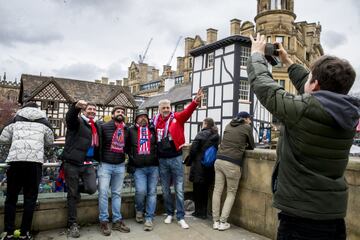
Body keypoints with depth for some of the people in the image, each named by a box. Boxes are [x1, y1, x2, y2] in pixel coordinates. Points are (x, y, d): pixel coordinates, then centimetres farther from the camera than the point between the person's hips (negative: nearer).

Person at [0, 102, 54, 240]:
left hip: (15, 159, 1)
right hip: (35, 160, -1)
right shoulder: (43, 122, 17)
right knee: (30, 197, 6)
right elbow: (50, 141, 23)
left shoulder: (16, 120, 19)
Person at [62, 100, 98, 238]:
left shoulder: (95, 126, 17)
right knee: (72, 195, 3)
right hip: (72, 163, -5)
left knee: (92, 189, -12)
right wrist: (76, 106, -47)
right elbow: (70, 116, -26)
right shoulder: (77, 121, -2)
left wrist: (94, 159, 11)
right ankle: (72, 225, 17)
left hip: (88, 164, 5)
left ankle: (74, 187, 22)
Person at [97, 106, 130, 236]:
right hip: (105, 165, -3)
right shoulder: (104, 127, -4)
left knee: (117, 193, 10)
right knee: (103, 193, -3)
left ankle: (117, 221, 18)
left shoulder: (127, 130, 8)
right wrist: (99, 159, -4)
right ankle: (104, 221, 10)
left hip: (120, 166, 4)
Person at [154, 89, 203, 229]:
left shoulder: (177, 118, -3)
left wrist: (196, 101, -40)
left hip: (176, 158, -2)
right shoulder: (155, 121, 3)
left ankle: (180, 217, 15)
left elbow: (187, 112, -22)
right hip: (161, 160, 2)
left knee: (179, 189, 4)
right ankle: (169, 213, 31)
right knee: (165, 189, 14)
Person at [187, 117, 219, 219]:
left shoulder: (202, 134, -13)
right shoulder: (217, 136, 4)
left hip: (199, 166, -6)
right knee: (205, 190, 16)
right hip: (210, 167, 6)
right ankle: (204, 212, 23)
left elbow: (193, 149, -17)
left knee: (197, 190, 8)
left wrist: (189, 161, -4)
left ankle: (199, 212, 15)